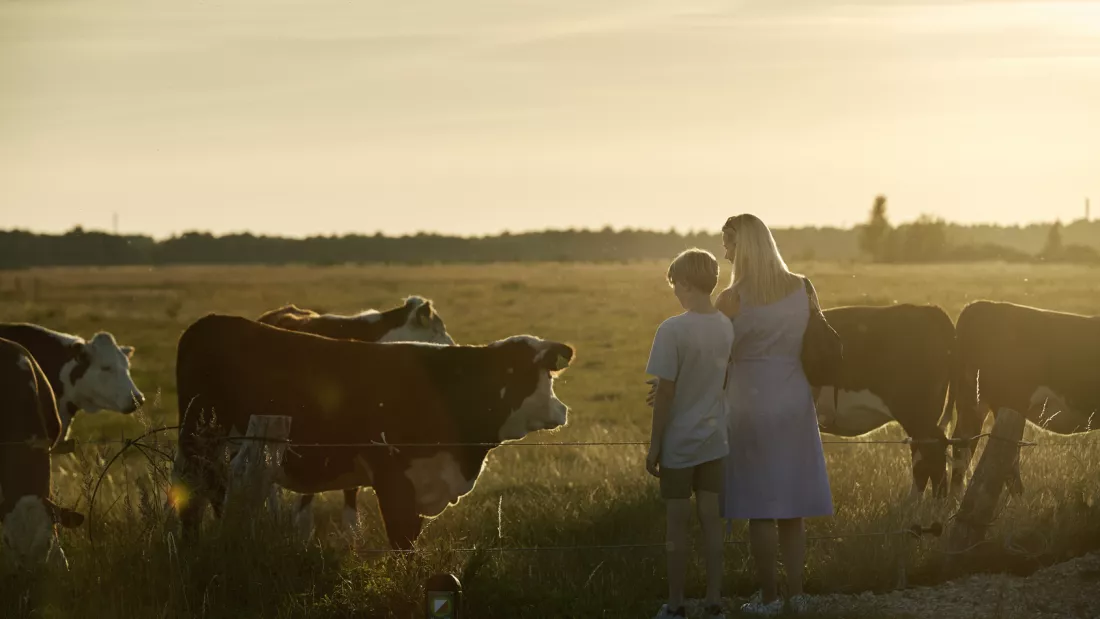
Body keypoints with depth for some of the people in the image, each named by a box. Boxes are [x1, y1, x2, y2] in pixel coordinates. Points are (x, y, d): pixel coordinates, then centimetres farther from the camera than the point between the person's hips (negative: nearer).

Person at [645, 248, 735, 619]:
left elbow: (664, 393, -16)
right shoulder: (726, 327, 0)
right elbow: (724, 382, 6)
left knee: (677, 523, 5)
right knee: (711, 520, 10)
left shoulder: (673, 330, -18)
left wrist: (654, 446, -9)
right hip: (714, 441, 5)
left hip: (678, 444, -5)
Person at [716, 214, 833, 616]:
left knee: (760, 508, 2)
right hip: (795, 402, 4)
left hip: (750, 403, -4)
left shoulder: (732, 300, -11)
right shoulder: (803, 289, 1)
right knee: (791, 506, 13)